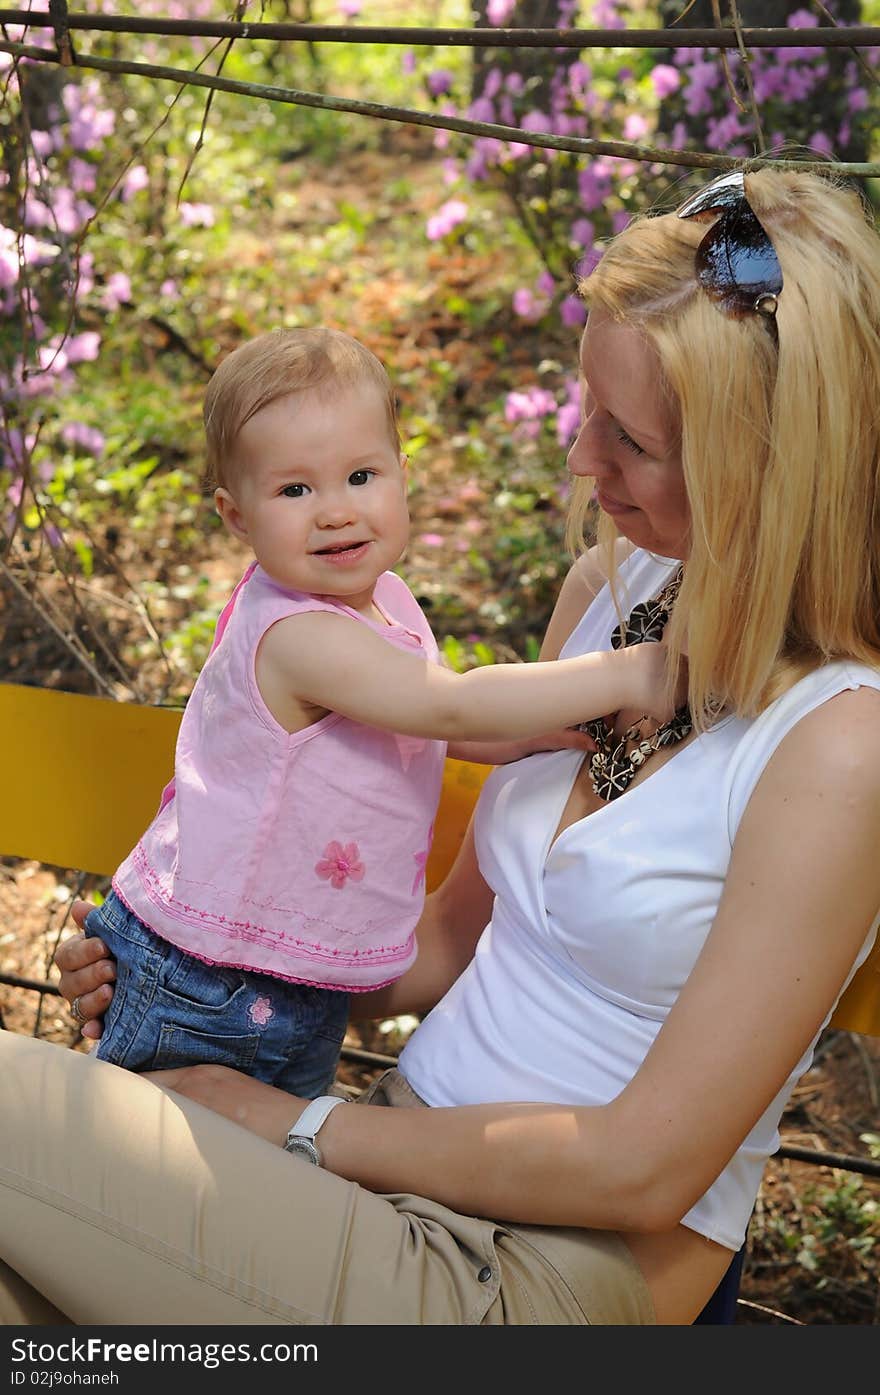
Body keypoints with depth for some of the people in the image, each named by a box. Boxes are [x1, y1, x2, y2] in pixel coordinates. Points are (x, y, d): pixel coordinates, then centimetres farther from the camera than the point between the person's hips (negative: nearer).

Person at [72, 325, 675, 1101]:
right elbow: (453, 709, -32)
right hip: (205, 987, -8)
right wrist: (624, 677, -28)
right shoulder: (297, 633, -28)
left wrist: (578, 727, -2)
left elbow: (454, 734, 12)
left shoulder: (381, 598, 2)